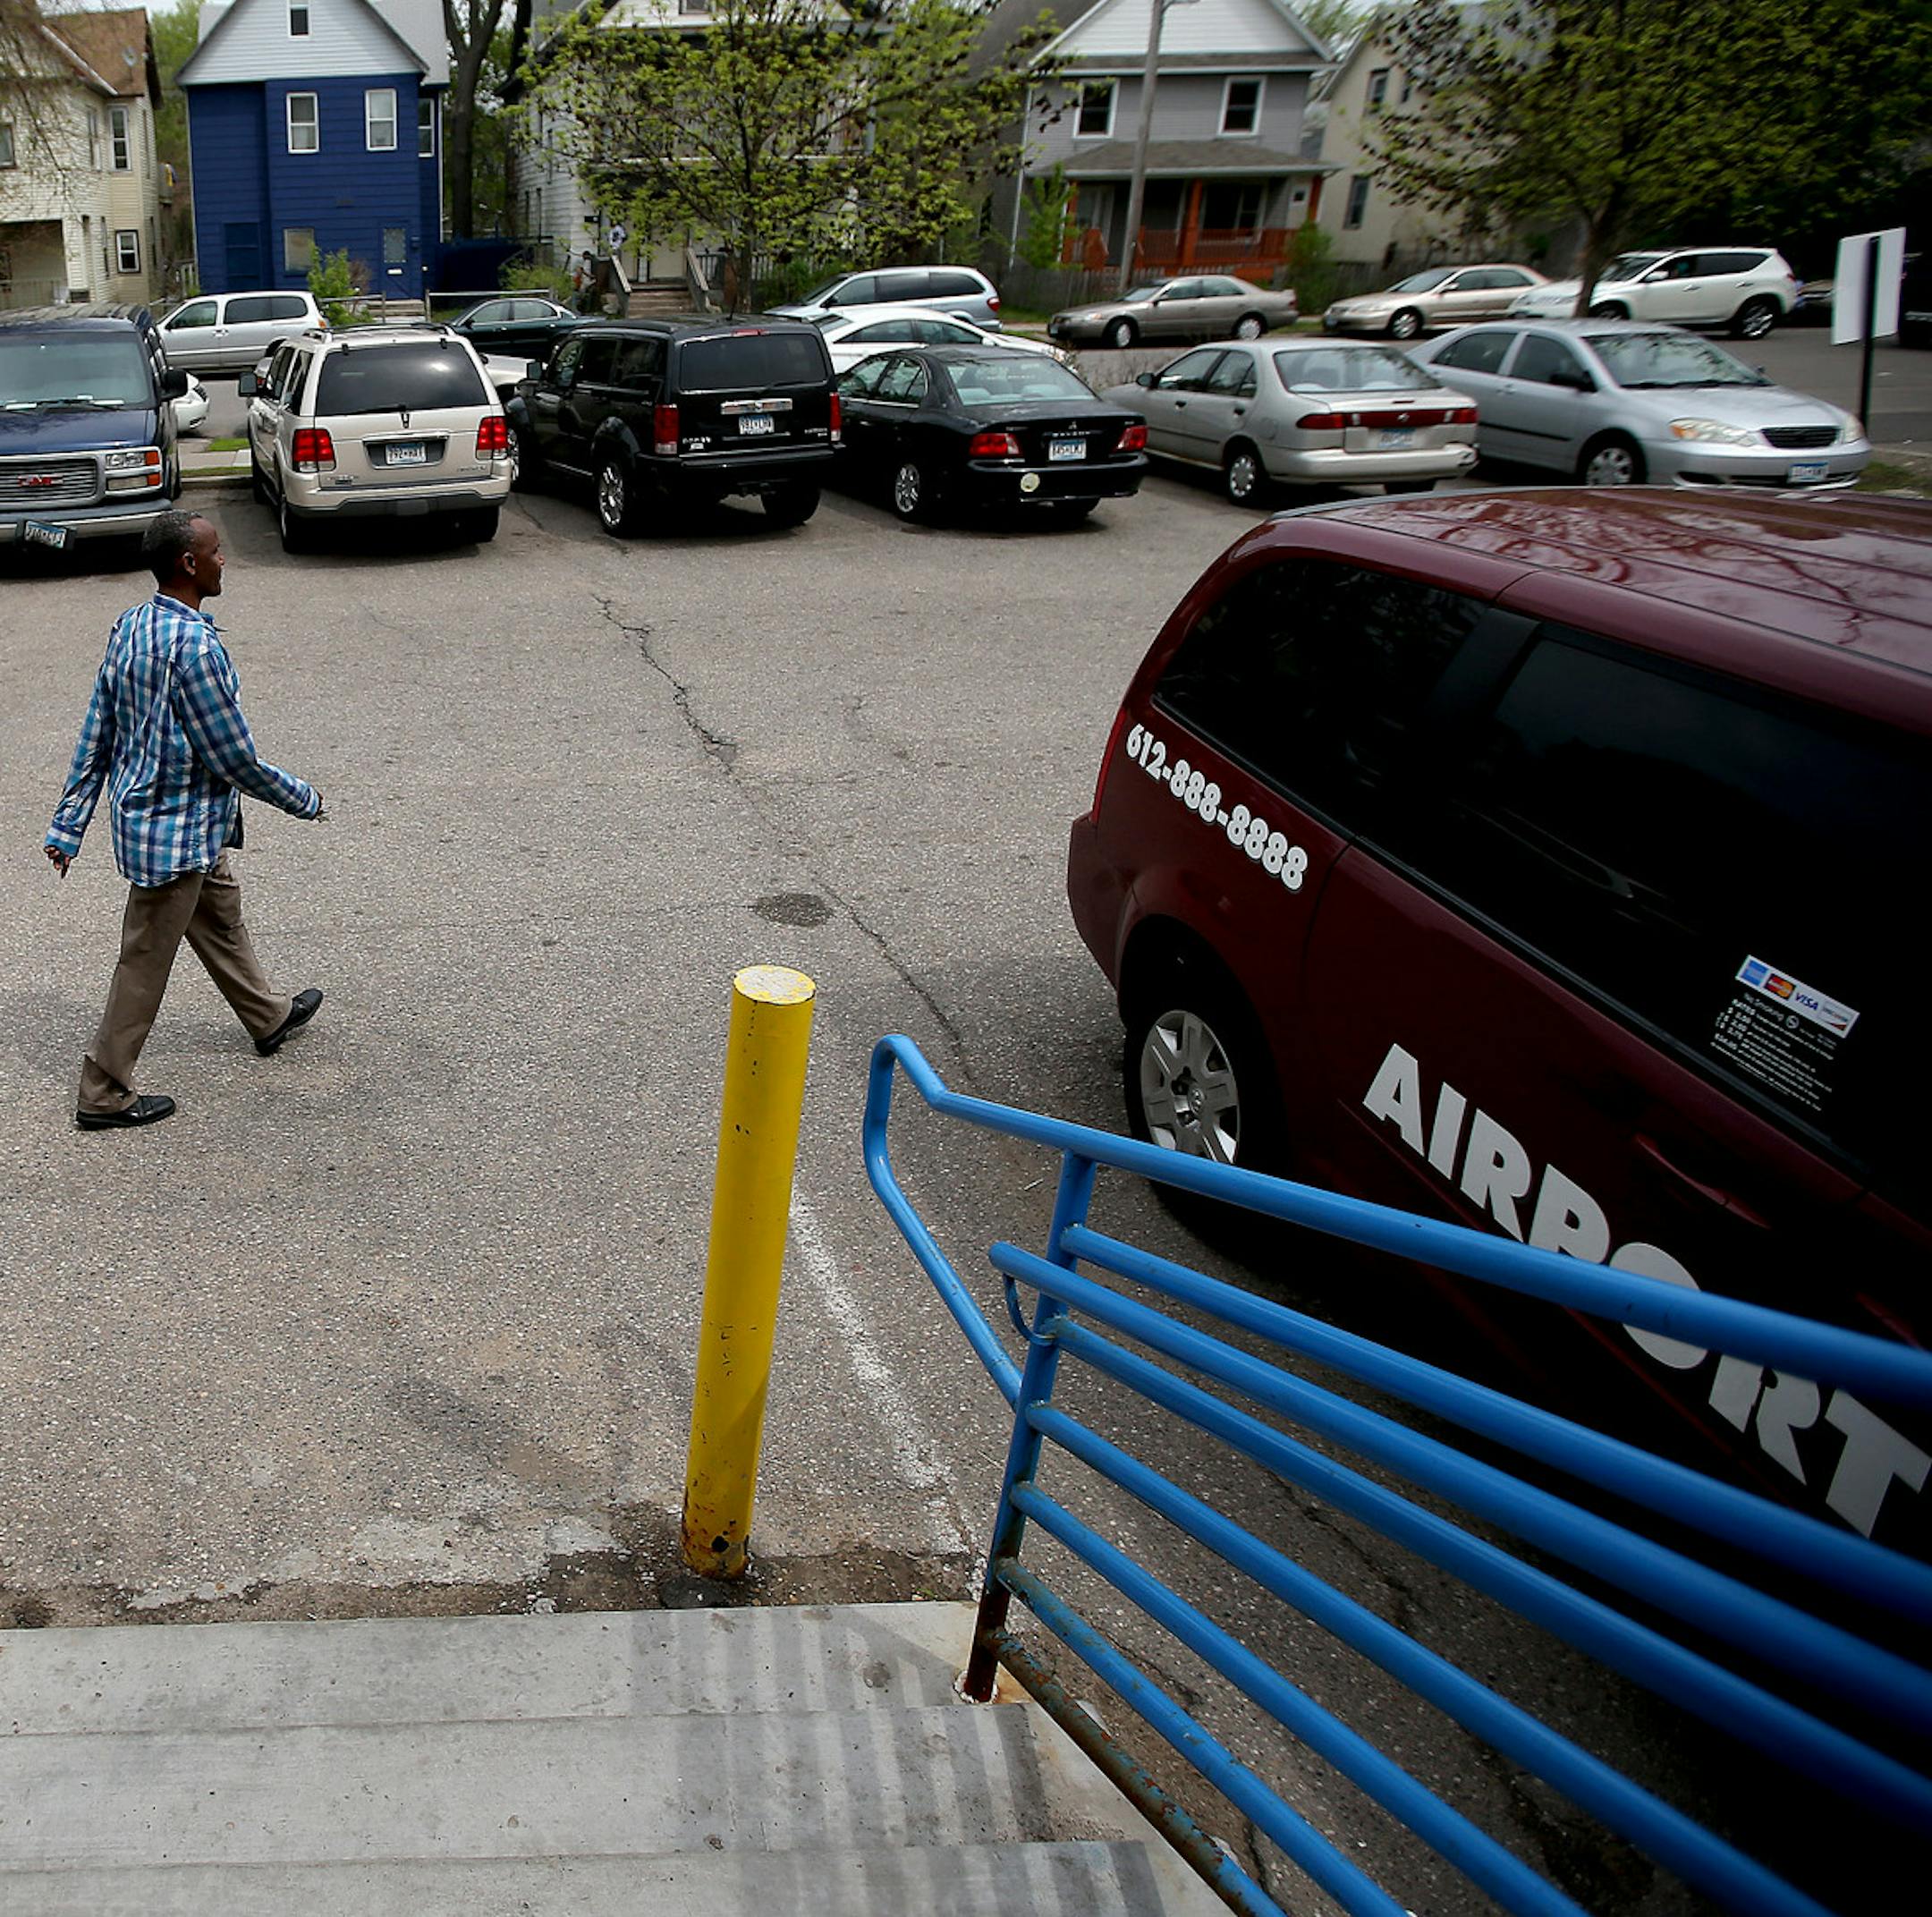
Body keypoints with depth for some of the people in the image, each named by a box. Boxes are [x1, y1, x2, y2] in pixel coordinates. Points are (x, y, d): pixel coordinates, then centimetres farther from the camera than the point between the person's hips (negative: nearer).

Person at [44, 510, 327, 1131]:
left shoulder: (130, 625, 0)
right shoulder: (195, 647, -28)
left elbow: (95, 735, 6)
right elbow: (237, 761, -22)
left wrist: (69, 824, 11)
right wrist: (306, 800, -6)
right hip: (176, 831, -10)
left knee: (221, 913, 28)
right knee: (145, 965, 4)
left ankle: (269, 1016, 49)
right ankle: (103, 1095, 17)